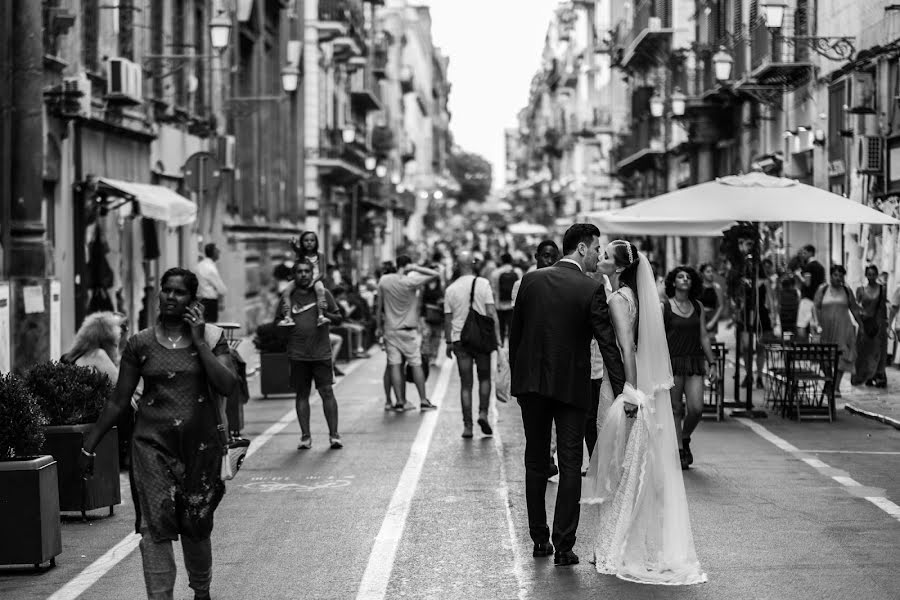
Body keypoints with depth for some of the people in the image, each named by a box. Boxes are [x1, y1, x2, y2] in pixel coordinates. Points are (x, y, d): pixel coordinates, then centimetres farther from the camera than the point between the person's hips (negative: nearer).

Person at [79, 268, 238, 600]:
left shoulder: (212, 337, 3)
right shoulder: (140, 343, 3)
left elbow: (227, 385, -12)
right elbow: (119, 400, 8)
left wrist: (199, 342, -12)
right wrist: (89, 444, 8)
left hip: (200, 444, 0)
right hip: (153, 444, 0)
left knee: (196, 526, 11)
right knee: (155, 527, -11)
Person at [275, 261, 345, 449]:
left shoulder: (323, 293, 5)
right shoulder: (288, 297, 8)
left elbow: (338, 319, 8)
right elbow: (277, 323, 13)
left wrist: (326, 313, -11)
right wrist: (283, 322, -8)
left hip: (322, 353, -1)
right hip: (298, 354, 1)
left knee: (327, 392, -4)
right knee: (302, 394, 6)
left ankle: (334, 434, 2)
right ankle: (305, 436, 13)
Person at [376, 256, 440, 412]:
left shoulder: (384, 280, -1)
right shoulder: (410, 281, -13)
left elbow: (379, 306, 6)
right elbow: (435, 274, -12)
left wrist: (379, 326, 15)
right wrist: (416, 268, -11)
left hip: (390, 329, 3)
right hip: (409, 330, -3)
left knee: (395, 366, 2)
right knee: (416, 365, 4)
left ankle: (400, 402, 2)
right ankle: (423, 401, 7)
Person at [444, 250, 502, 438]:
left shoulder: (451, 289, 1)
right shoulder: (482, 283, -4)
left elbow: (447, 319, 4)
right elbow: (491, 313, -7)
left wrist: (449, 342, 12)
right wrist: (497, 337, -4)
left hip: (459, 339, 1)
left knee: (465, 384, 4)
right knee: (484, 378, 16)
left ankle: (467, 426, 1)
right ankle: (483, 413, -2)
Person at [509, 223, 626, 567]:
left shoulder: (531, 280, 1)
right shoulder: (591, 290, -10)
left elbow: (514, 334, 6)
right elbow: (607, 342, -12)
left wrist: (517, 379, 15)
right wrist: (621, 390, -9)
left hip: (531, 383, 4)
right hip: (571, 386, -3)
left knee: (536, 464, 13)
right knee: (570, 466, 2)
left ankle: (539, 540, 18)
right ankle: (563, 546, -2)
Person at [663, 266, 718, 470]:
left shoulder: (698, 306, 10)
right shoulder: (664, 307, -1)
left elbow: (704, 337, 14)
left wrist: (712, 363, 10)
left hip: (694, 363, 3)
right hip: (672, 362, -3)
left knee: (696, 408, -9)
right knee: (676, 410, 0)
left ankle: (685, 438, 19)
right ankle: (679, 452, 10)